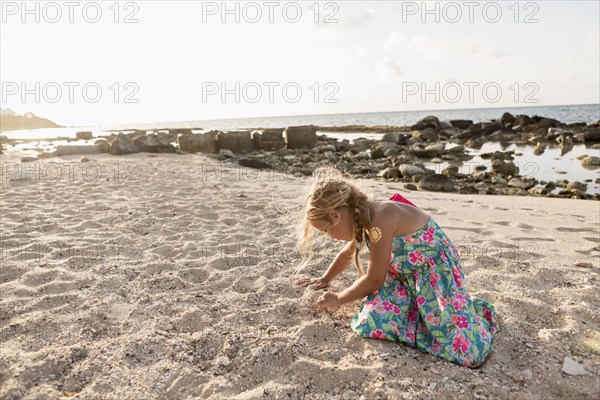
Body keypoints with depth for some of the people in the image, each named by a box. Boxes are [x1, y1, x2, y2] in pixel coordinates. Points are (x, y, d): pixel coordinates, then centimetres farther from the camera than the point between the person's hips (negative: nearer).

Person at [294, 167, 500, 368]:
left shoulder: (380, 219, -29)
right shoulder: (364, 217, -1)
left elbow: (374, 280, -20)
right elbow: (347, 254, 21)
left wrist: (338, 299, -5)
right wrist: (324, 280, 33)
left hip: (437, 274, -8)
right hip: (408, 275, 8)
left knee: (468, 353, -21)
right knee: (372, 321, -17)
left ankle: (470, 308, 12)